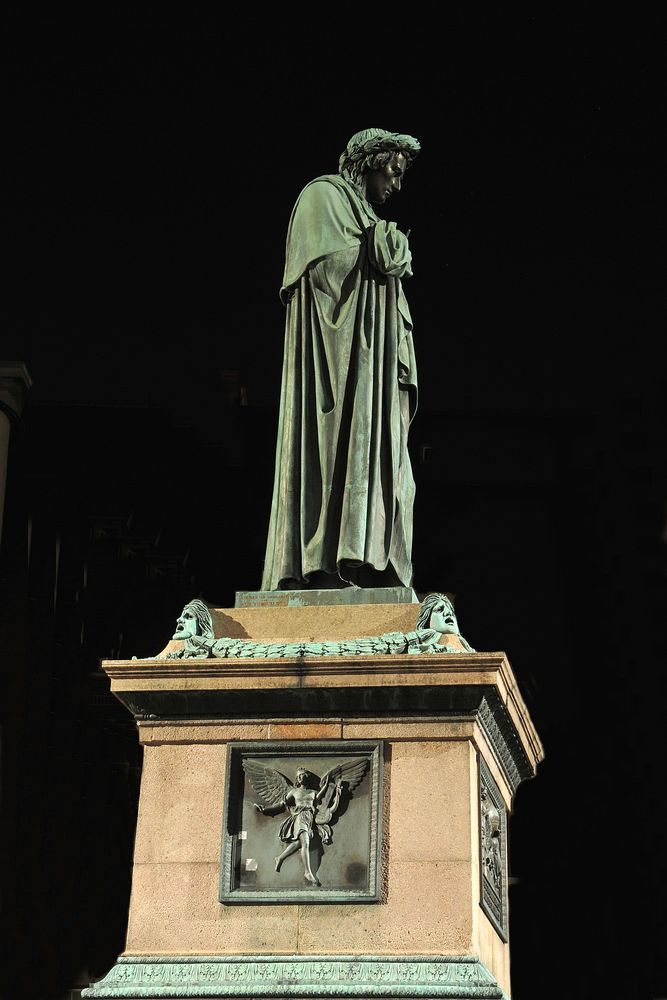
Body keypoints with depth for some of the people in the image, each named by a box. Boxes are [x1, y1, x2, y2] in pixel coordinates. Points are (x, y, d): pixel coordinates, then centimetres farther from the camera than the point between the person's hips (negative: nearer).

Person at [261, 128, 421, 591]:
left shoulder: (362, 213, 30)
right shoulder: (325, 195, 3)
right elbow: (327, 264, -14)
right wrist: (386, 247, -4)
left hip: (369, 370, 10)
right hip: (336, 355, -10)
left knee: (370, 460, -1)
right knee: (336, 451, -19)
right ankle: (329, 568, -26)